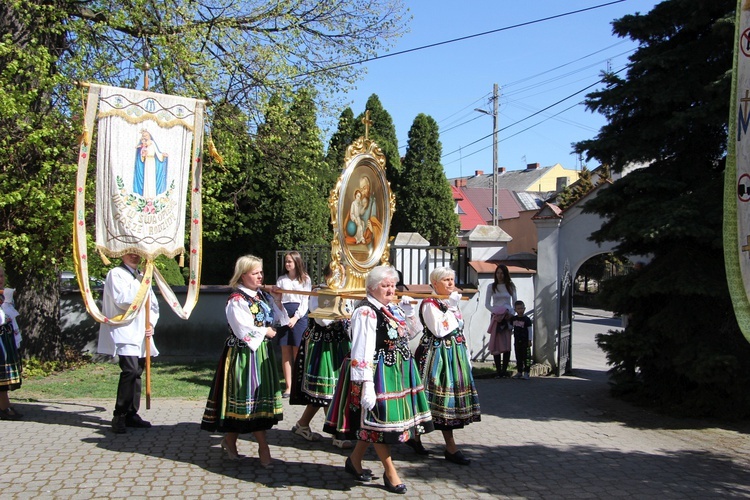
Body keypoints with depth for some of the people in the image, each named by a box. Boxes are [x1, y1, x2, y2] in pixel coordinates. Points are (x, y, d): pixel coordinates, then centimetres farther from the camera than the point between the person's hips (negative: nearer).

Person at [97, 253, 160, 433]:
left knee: (136, 373, 8)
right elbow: (122, 300, -14)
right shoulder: (116, 274, -1)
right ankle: (119, 417, -13)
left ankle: (131, 415, 15)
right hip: (124, 333, -7)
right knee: (130, 371, -19)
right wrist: (142, 286, -13)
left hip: (141, 334, 7)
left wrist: (151, 324, 4)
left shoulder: (141, 277, 21)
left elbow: (153, 304, 20)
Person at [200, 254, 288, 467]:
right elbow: (244, 330, -19)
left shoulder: (263, 296, 11)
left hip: (263, 352, 9)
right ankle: (263, 447, 1)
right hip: (245, 353, -9)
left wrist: (277, 301, -1)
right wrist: (266, 332, -7)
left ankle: (230, 440, 23)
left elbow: (278, 319, 13)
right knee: (252, 396, -5)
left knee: (261, 395, 11)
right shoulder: (237, 300, -13)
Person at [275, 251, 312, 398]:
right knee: (285, 352, 1)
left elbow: (305, 301, 0)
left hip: (299, 316, -2)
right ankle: (288, 386, 4)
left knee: (298, 352, -3)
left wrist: (295, 317, -11)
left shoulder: (305, 279, 6)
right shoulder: (281, 279, 13)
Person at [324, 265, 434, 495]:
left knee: (372, 423, 16)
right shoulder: (366, 313, -17)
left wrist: (409, 311, 7)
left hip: (397, 372, 9)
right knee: (379, 420, 1)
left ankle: (354, 461, 32)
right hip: (377, 374, -9)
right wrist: (366, 384, -27)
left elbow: (411, 334, 22)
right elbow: (362, 351, -23)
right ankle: (390, 473, 13)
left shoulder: (392, 309, 10)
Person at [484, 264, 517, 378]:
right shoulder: (491, 286, 7)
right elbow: (487, 304, 5)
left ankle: (504, 371, -1)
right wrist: (495, 312, -12)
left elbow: (515, 303, 12)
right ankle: (498, 371, -3)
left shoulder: (511, 286, 10)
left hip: (508, 317, 1)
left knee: (507, 345, -4)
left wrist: (511, 313, -6)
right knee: (496, 344, -6)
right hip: (496, 317, -1)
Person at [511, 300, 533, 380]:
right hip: (517, 341, 5)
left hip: (525, 341, -5)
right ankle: (519, 372, 18)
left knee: (526, 357, -2)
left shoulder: (527, 319, -8)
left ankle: (526, 372, 1)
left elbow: (530, 330, -7)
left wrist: (530, 340, -10)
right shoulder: (514, 319, 6)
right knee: (518, 357, 11)